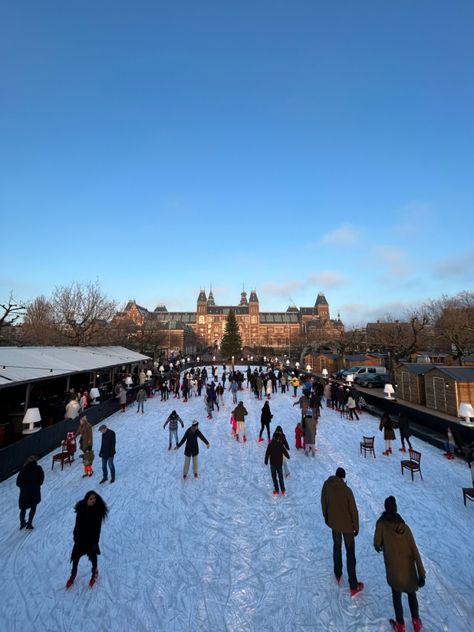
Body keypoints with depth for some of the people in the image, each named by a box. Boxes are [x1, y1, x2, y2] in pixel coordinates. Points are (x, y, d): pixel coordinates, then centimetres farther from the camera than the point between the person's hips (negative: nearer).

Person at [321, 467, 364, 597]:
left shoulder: (326, 485, -14)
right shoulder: (346, 490, -27)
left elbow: (323, 503, 0)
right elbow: (353, 510, -19)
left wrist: (326, 517, 16)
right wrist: (356, 527, -2)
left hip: (334, 523, 3)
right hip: (347, 525, -3)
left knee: (337, 547, 26)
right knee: (350, 553, 14)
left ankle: (337, 574, 43)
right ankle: (354, 586, 25)